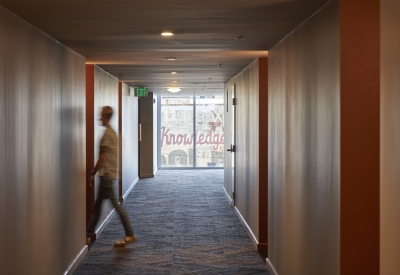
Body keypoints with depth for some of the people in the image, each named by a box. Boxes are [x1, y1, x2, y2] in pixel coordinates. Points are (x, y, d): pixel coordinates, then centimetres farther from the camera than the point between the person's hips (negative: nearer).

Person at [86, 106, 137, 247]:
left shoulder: (107, 134, -15)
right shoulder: (112, 132, 14)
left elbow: (102, 157, -17)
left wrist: (92, 174, -11)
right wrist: (96, 172, 21)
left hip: (106, 174, -10)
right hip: (107, 174, 10)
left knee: (115, 203, -5)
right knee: (97, 206, 12)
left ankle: (130, 235, 0)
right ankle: (88, 235, 18)